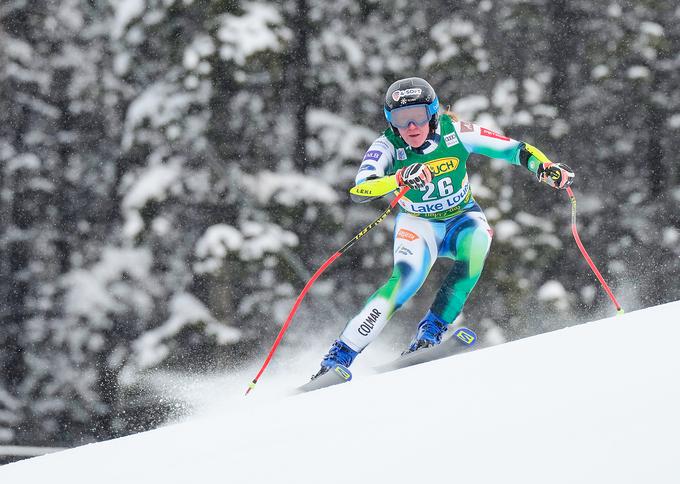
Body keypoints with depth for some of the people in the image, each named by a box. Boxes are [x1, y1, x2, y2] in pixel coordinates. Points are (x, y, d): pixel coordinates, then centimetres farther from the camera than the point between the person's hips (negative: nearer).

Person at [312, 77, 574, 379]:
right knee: (407, 277, -28)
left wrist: (546, 168, -32)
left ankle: (431, 331, -24)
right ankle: (340, 355, -24)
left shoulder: (454, 133, -20)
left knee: (477, 241, -32)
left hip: (463, 218, 2)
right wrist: (402, 177, -57)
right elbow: (361, 187, -39)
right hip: (418, 224, -2)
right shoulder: (388, 146, -22)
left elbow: (512, 149, -15)